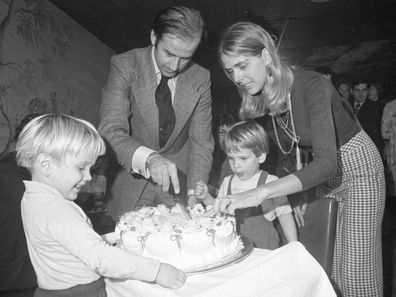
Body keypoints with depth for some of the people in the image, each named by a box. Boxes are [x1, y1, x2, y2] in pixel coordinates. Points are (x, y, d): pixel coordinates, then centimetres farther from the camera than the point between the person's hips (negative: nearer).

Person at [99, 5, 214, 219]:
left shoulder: (201, 79, -8)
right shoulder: (124, 65, -15)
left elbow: (201, 141, -6)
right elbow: (110, 130, -23)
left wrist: (194, 193, -18)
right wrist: (149, 158, -41)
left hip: (178, 182, 2)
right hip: (131, 180, -1)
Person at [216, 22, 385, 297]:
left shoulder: (311, 85, -30)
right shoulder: (264, 96, -8)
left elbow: (327, 162, -39)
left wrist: (262, 192, -48)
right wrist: (297, 192, -6)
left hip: (358, 168, -6)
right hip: (325, 177, 6)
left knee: (356, 274, -5)